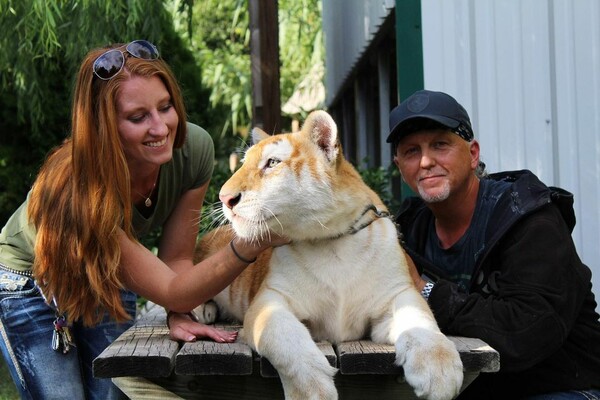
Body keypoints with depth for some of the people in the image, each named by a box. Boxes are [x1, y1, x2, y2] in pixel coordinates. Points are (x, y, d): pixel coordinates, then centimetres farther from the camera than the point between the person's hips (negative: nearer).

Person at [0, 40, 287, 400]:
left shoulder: (194, 148, -26)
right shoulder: (80, 192, -40)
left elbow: (176, 258, -14)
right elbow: (170, 292, -39)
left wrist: (179, 317, -32)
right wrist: (246, 248, -54)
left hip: (108, 280, 4)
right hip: (31, 282, -4)